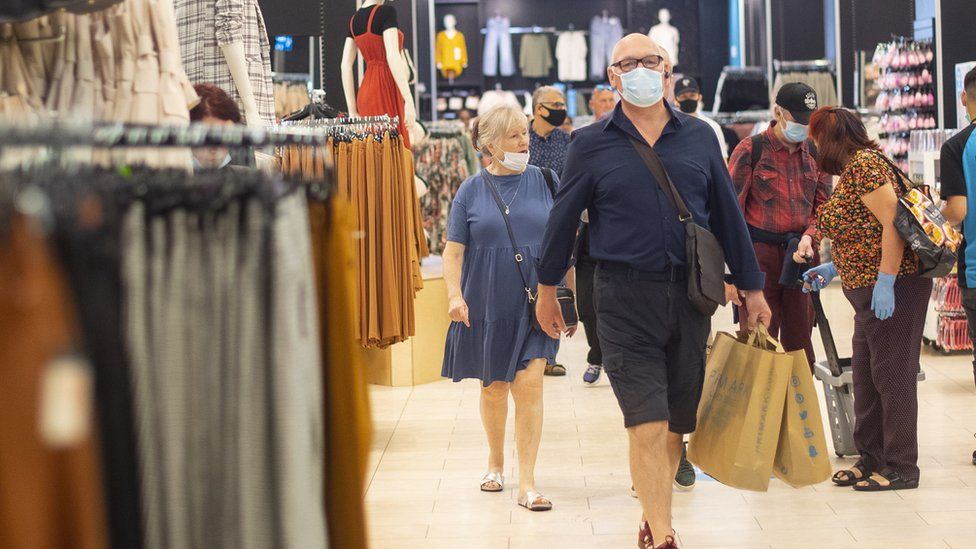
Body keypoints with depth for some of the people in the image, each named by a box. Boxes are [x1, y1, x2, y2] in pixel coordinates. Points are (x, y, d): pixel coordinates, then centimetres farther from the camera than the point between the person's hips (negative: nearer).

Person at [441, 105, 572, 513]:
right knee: (493, 387, 13)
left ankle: (527, 482, -6)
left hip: (535, 303, -1)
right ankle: (495, 463, 35)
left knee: (529, 384, -10)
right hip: (487, 304, 1)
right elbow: (453, 251, 1)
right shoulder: (472, 191, 0)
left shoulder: (545, 182, 1)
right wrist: (455, 295, -13)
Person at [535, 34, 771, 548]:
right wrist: (547, 289, 15)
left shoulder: (698, 137, 8)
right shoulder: (591, 144, 1)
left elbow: (727, 215, 12)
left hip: (690, 295, 3)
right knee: (648, 425, -10)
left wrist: (752, 288, 14)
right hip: (625, 300, -3)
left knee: (676, 423, 10)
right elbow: (563, 218, 10)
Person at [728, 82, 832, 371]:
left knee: (800, 341, 9)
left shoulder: (815, 154, 11)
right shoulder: (750, 150, -3)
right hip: (759, 251, -4)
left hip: (800, 255, 4)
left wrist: (808, 237, -7)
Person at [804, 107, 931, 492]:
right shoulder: (851, 171, 17)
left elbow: (892, 222, -21)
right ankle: (872, 459, 24)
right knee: (866, 375, 15)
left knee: (891, 376, -4)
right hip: (868, 289, 11)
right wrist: (833, 268, 22)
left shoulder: (863, 164, -13)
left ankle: (900, 468, 2)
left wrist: (885, 282, -24)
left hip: (893, 286, -11)